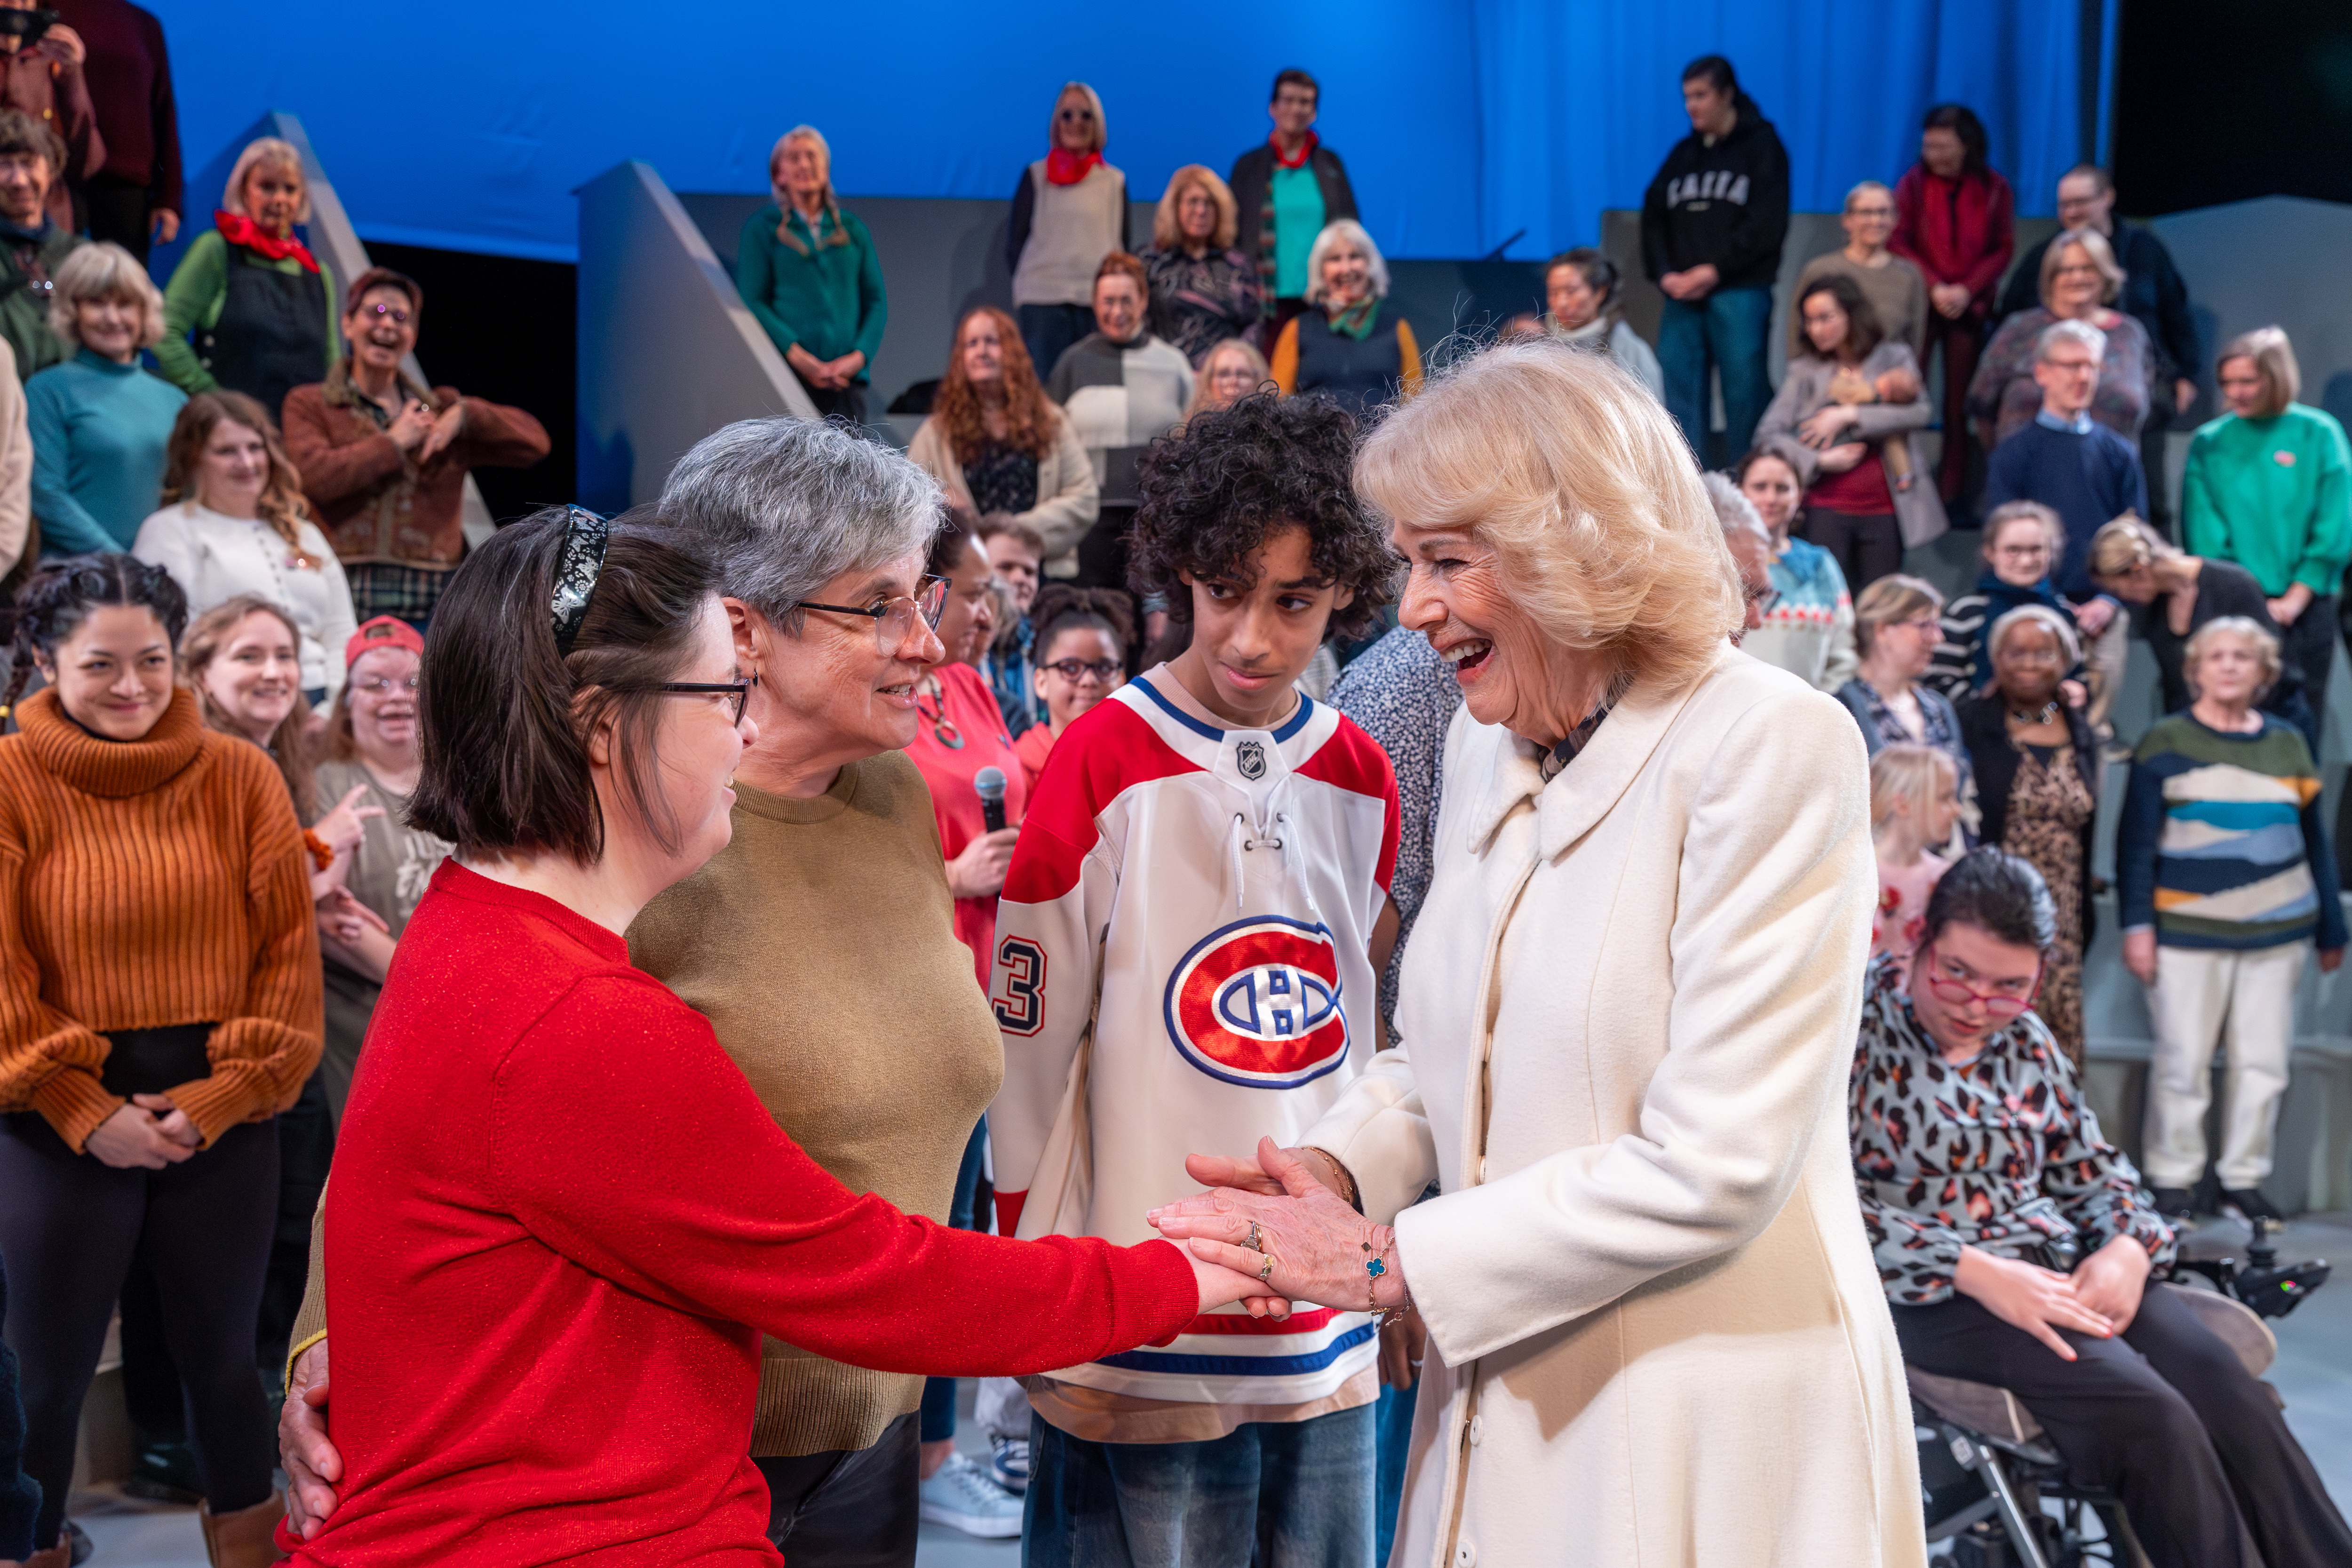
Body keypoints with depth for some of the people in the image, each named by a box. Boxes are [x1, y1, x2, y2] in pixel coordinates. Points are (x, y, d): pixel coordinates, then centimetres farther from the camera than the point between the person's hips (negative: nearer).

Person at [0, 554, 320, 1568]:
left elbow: (289, 949, -1)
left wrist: (223, 1095, -9)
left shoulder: (241, 777, -1)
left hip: (223, 1118, 2)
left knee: (222, 1361, 15)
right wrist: (87, 1113, -11)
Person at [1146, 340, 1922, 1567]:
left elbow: (1714, 1168, -21)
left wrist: (1384, 1260, -16)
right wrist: (1333, 1168, -5)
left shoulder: (1772, 749, -16)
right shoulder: (1483, 748, 6)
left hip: (1710, 1434, -6)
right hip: (1502, 1399, 6)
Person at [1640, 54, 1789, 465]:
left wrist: (1715, 270, -13)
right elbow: (1653, 218, 12)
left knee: (1744, 391, -5)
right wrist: (1664, 274, -4)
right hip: (1681, 297, 5)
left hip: (1739, 294, -5)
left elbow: (1768, 223, -6)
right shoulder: (1682, 154, 19)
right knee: (1680, 398, 0)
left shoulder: (1761, 147, 5)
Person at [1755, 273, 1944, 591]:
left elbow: (1919, 413, -9)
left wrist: (1848, 416, -12)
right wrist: (1820, 460, -13)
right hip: (1827, 508, -1)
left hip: (1884, 508, 1)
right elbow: (1768, 434, -1)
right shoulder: (1805, 370, 8)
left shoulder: (1894, 358, 10)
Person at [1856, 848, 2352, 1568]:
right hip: (1936, 1296, -6)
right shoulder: (1862, 1034, -7)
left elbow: (2095, 1168, 20)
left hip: (2064, 1271, 6)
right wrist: (1973, 1271, -22)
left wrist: (2129, 1247, -3)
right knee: (2152, 1417, -27)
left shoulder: (2026, 1042, 14)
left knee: (2234, 1398, -18)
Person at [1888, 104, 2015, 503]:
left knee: (1960, 399, 5)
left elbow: (2003, 250, 2)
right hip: (1919, 300, -1)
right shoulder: (1913, 183, -1)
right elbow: (1898, 242, -3)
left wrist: (1967, 290, -12)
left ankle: (1952, 492, 9)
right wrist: (1934, 286, -14)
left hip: (1969, 304, 1)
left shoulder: (1995, 189, 2)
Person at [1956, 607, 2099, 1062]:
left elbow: (2088, 833, 16)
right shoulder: (1971, 723, -2)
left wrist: (2085, 922, 13)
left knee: (2059, 1046, 3)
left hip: (2060, 929, 5)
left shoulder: (2080, 732, 13)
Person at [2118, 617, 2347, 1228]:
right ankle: (2172, 1180, 11)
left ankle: (2243, 1178, 18)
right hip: (2188, 931, -3)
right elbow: (2134, 843, -2)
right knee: (2183, 1061, -1)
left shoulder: (2287, 744, 10)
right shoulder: (2166, 743, 0)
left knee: (2264, 1062, 6)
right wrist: (2136, 924, -10)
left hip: (2277, 932, 4)